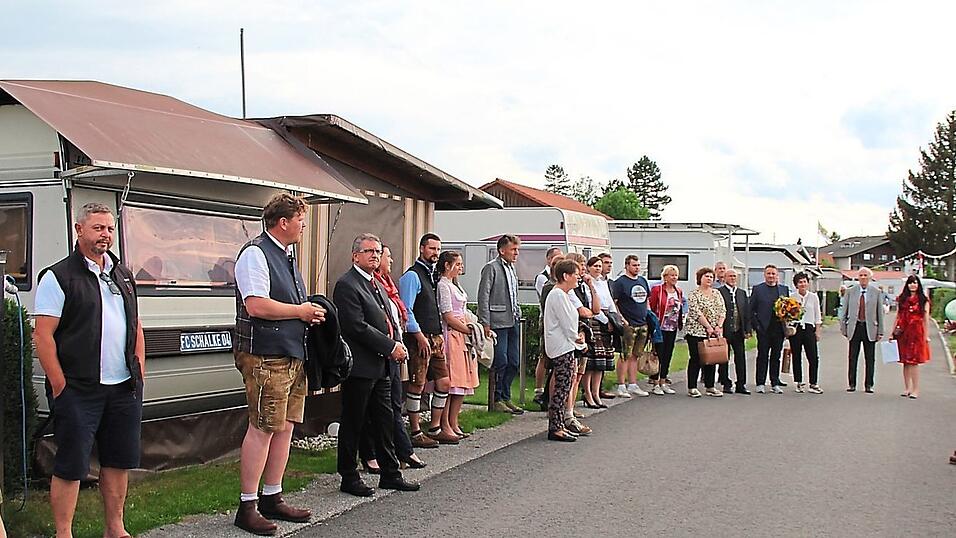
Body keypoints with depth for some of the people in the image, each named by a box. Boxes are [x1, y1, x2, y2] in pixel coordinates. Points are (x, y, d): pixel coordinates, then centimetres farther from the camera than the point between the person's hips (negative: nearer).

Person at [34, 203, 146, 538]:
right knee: (70, 466, -1)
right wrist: (60, 386, -13)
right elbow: (43, 335, -10)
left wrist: (139, 373, 12)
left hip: (124, 388, 6)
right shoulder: (58, 277, -6)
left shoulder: (123, 275, 15)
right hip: (78, 390, -6)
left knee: (119, 461, 13)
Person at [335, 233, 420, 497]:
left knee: (384, 421, 14)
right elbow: (357, 327, -20)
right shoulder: (347, 285, -12)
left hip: (381, 366, 9)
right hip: (360, 366, -9)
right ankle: (349, 478, 11)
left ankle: (390, 474, 23)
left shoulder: (375, 284, 18)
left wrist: (399, 343, 2)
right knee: (353, 423, 2)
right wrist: (391, 346, -17)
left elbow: (388, 319, 21)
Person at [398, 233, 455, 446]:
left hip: (435, 337, 9)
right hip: (419, 338, -9)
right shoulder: (412, 275, -10)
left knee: (443, 381, 10)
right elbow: (406, 311, -16)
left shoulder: (432, 275, 17)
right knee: (417, 385, -3)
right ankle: (416, 434, 4)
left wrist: (439, 336, 15)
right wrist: (420, 337, -18)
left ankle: (435, 428, 21)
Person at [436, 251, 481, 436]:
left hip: (462, 335, 10)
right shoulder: (443, 285, -11)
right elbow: (448, 318, -16)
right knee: (449, 381, -7)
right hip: (451, 335, -10)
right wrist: (469, 330, -12)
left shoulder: (455, 285, 18)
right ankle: (445, 425, -3)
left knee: (463, 381, 8)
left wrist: (471, 327, 5)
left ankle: (454, 423, 13)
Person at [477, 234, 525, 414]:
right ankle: (497, 400, 5)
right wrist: (485, 324, -16)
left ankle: (506, 398, 19)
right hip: (498, 323, -8)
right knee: (501, 362, -6)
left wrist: (518, 314, 16)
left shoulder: (511, 268, 17)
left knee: (513, 363, 9)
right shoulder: (491, 268, -8)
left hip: (512, 322, 8)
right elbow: (483, 296, -12)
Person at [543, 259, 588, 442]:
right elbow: (566, 323, -17)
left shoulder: (562, 294, 18)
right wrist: (576, 338, -2)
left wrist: (576, 336, 7)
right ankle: (556, 428, -6)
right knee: (562, 387, -8)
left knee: (563, 387, 12)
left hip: (565, 346, 11)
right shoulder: (558, 295, -15)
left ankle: (559, 426, 16)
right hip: (562, 347, -11)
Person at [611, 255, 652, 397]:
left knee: (635, 356, 11)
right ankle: (621, 387, -2)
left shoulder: (643, 281, 15)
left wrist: (649, 315, 14)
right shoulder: (620, 282, -7)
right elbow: (613, 303, -12)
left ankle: (633, 385, 17)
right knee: (625, 356, -6)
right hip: (628, 325, -7)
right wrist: (621, 319, -17)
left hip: (642, 324, 7)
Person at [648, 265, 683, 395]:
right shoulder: (657, 290, -8)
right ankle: (655, 384, 3)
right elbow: (651, 308, -7)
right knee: (659, 354, -3)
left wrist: (680, 324, 12)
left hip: (672, 328, 6)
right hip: (660, 327, -6)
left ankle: (663, 383, 17)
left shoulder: (678, 291, 11)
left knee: (668, 355, 9)